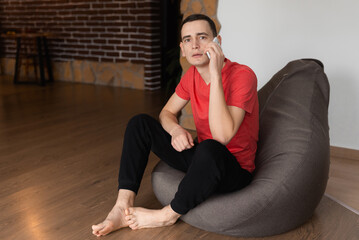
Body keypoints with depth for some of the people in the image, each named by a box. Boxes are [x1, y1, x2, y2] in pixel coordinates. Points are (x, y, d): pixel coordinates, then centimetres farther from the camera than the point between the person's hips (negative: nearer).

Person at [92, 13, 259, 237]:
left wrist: (215, 74, -34)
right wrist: (175, 129, -16)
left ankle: (169, 215, -14)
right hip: (203, 160, 7)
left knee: (209, 149, -42)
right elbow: (167, 113, 9)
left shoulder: (242, 75, -22)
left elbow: (223, 135, -33)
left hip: (235, 169, -6)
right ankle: (123, 207, -13)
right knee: (140, 123, -4)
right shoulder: (192, 74, 1)